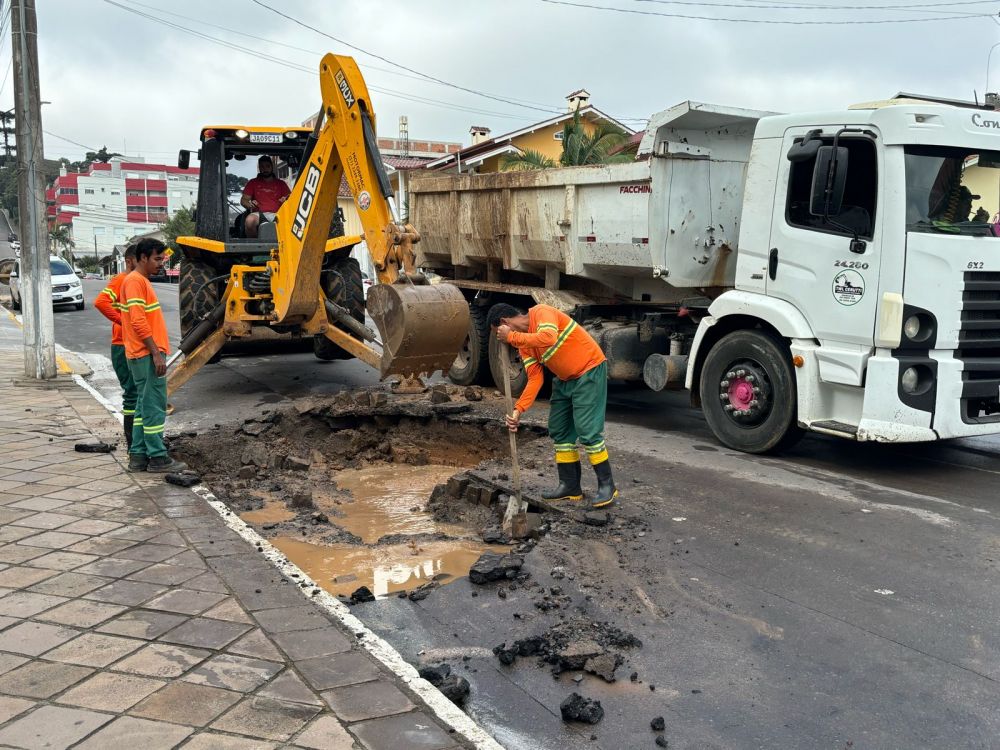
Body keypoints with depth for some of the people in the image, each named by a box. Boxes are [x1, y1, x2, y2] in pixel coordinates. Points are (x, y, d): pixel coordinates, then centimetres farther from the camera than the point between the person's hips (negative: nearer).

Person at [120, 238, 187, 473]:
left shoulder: (142, 281, 19)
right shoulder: (135, 281, -12)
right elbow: (138, 321, -21)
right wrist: (156, 353, -21)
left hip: (145, 355, 10)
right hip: (147, 355, -10)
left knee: (144, 406, 12)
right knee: (154, 407, -6)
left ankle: (138, 456, 16)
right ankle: (158, 458, -2)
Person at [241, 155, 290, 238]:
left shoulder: (281, 183, 21)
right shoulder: (253, 183, 21)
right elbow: (243, 200, 14)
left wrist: (286, 200, -13)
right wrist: (250, 205, -11)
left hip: (276, 215, 0)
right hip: (259, 214, 0)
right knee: (250, 220, -37)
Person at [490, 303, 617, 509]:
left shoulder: (540, 312, -17)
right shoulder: (524, 345, 7)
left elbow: (548, 338, -37)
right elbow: (534, 378, 1)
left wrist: (511, 336, -27)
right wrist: (518, 410, -10)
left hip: (589, 371, -9)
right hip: (565, 380, 9)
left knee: (587, 430, -13)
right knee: (559, 430, 9)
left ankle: (607, 485, -1)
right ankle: (570, 486, 18)